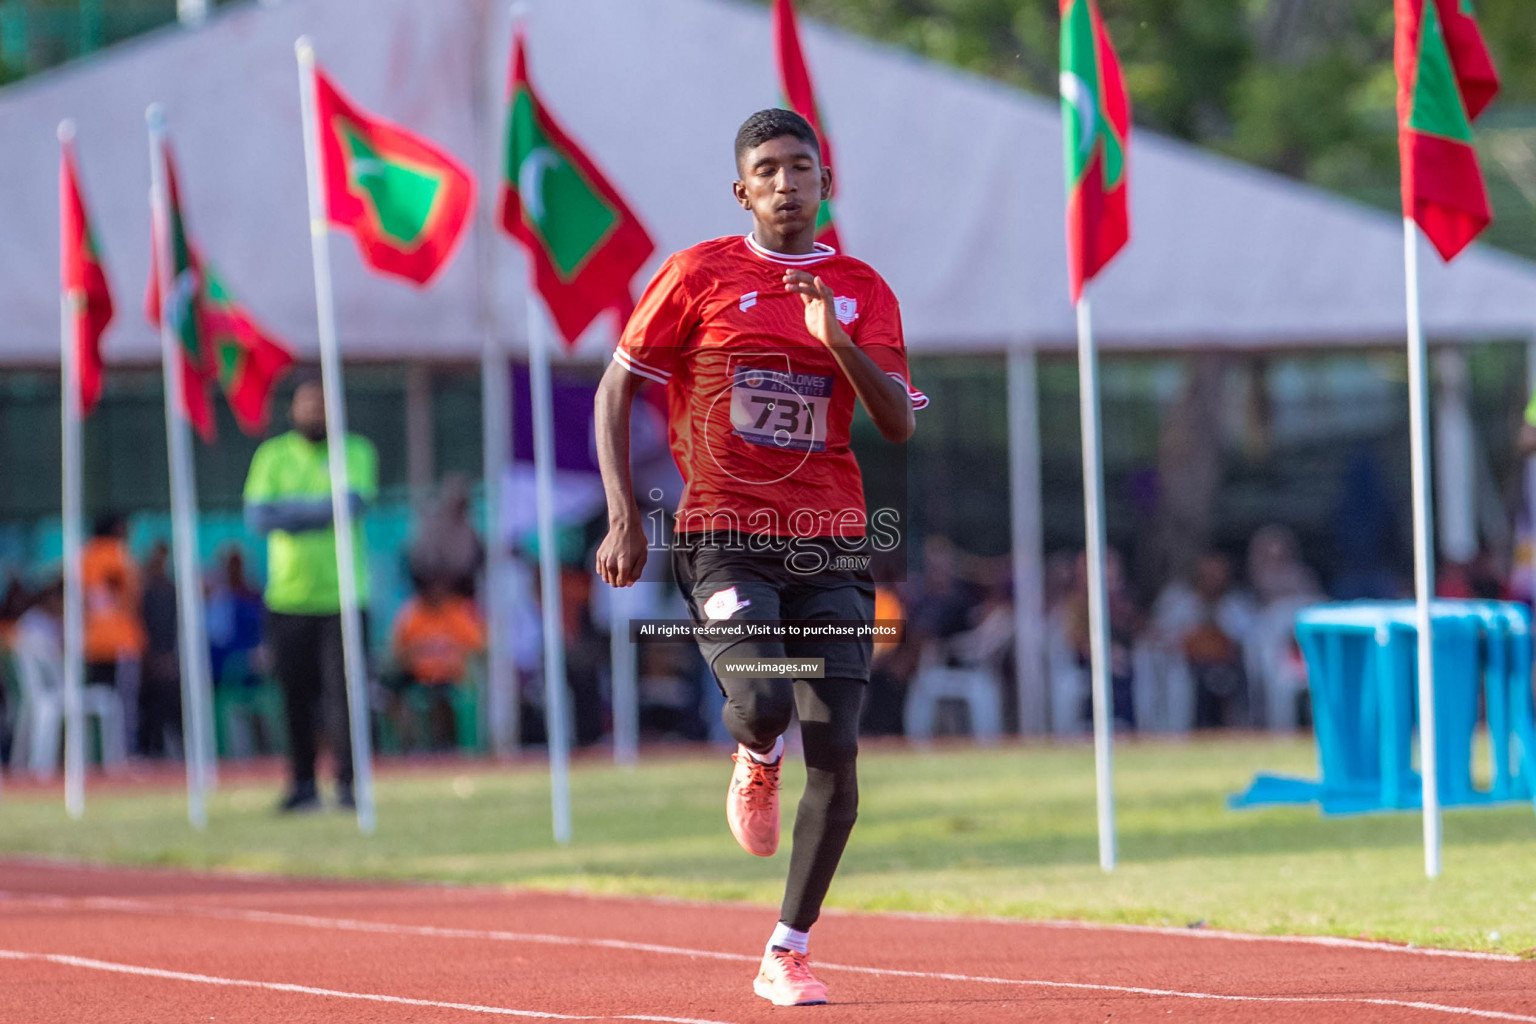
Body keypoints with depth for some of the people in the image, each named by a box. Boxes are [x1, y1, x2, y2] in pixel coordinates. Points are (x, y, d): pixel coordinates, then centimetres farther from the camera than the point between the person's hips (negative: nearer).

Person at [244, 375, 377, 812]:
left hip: (342, 592, -2)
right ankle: (303, 784, 10)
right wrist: (322, 511, -11)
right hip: (288, 593, 2)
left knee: (342, 689, -9)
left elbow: (353, 504, -11)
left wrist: (291, 510, -10)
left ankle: (347, 784, -6)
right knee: (296, 694, 2)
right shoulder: (272, 456, 9)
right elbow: (257, 516, -4)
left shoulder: (356, 452, 6)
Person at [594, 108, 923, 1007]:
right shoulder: (699, 274, 3)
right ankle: (755, 763, 14)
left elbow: (900, 425, 0)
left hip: (830, 544, 3)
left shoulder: (863, 290, 9)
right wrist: (625, 516, -4)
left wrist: (838, 342, -16)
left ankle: (788, 953, 7)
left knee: (835, 754, -5)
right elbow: (618, 389, 6)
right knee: (763, 701, -26)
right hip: (724, 537, -2)